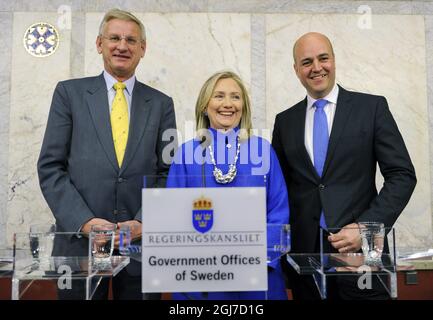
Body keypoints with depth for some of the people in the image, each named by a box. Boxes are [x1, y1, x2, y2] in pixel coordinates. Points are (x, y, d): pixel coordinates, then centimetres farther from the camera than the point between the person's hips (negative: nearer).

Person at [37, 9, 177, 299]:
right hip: (80, 240, -1)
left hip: (141, 243, 1)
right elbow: (50, 168, -1)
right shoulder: (70, 92, 4)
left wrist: (143, 223, -9)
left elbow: (167, 174, 4)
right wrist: (85, 221, -12)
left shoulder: (161, 104, 7)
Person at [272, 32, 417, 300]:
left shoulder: (372, 107, 0)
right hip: (304, 250, 2)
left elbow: (402, 175, -3)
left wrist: (366, 227, -13)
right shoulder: (285, 121, 7)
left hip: (361, 249, -2)